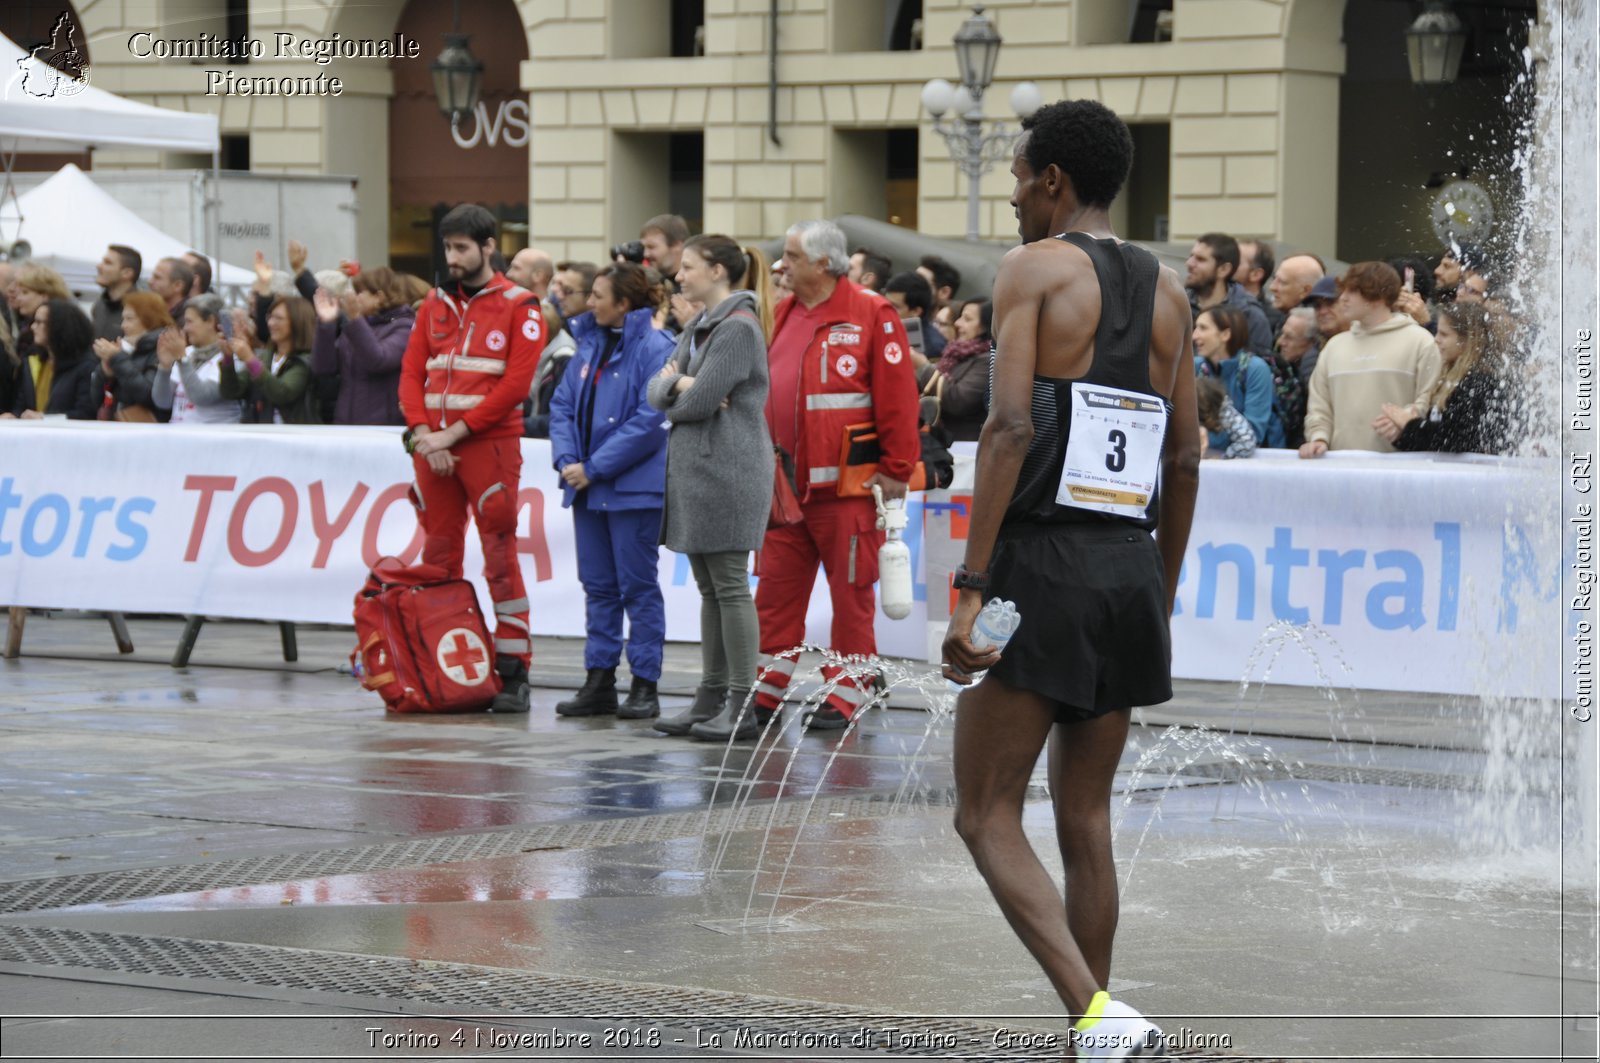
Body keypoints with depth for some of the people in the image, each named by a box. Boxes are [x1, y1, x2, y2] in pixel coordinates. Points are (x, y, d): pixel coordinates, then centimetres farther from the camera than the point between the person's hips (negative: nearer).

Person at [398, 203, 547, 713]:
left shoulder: (519, 307, -1)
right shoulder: (435, 304, 15)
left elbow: (516, 382, -10)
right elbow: (411, 372, 10)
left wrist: (457, 431, -13)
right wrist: (423, 433, -6)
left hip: (488, 444, -5)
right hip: (433, 448, 5)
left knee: (500, 555, -6)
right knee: (439, 556, 7)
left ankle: (514, 673, -4)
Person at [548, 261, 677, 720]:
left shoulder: (654, 348, -12)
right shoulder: (590, 343, 11)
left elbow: (650, 419, -19)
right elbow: (563, 404, 12)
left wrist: (595, 467, -17)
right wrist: (567, 459, -5)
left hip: (633, 488, -7)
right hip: (588, 488, 7)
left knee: (638, 586, 0)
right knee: (597, 584, 11)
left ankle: (645, 686, 6)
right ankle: (599, 682, 17)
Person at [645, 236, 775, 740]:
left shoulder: (738, 329, -13)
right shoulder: (699, 328, 17)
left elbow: (701, 402, -19)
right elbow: (657, 390, 11)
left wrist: (676, 392, 1)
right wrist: (680, 383, -9)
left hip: (727, 472, -9)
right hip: (693, 470, 9)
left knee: (730, 587, -7)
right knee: (708, 589, 12)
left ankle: (742, 705, -4)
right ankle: (712, 697, 17)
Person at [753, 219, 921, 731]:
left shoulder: (871, 315, -8)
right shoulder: (784, 315, 14)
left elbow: (897, 397, -11)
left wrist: (895, 471, -12)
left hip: (847, 485, -7)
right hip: (787, 486, 7)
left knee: (850, 594, 2)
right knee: (775, 593, 8)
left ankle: (845, 697, 8)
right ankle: (765, 693, 14)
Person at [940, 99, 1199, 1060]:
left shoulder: (1032, 269, -5)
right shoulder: (1168, 289, 14)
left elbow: (1010, 428, -16)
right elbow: (1186, 460, 15)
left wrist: (970, 589, -18)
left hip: (1041, 560, -6)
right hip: (1133, 568, 6)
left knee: (987, 815, -1)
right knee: (1085, 818, 15)